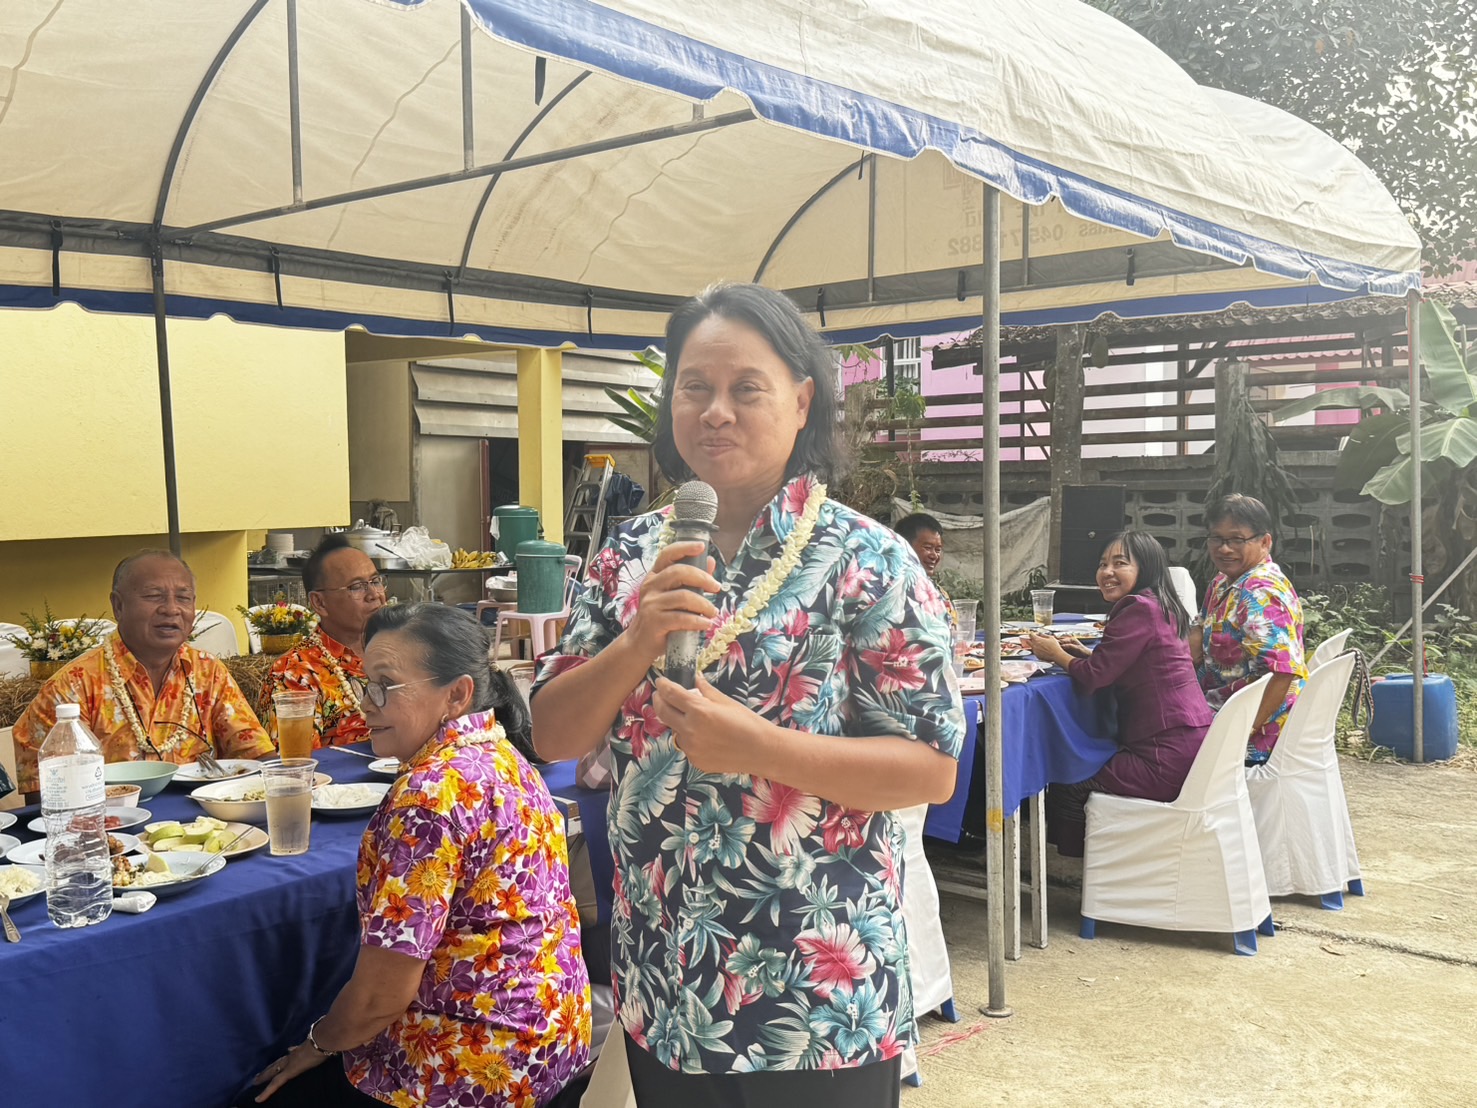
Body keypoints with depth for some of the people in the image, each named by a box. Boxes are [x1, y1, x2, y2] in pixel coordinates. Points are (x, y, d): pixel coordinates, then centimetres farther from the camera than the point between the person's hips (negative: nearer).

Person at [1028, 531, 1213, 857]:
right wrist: (1084, 653, 10)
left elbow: (1094, 676, -17)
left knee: (1067, 787, 0)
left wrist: (1055, 654, 1)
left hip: (1168, 758, -10)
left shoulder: (1139, 610, -16)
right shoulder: (1159, 608, 15)